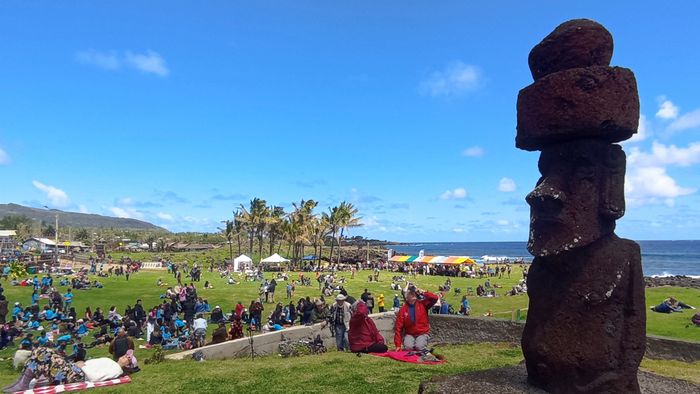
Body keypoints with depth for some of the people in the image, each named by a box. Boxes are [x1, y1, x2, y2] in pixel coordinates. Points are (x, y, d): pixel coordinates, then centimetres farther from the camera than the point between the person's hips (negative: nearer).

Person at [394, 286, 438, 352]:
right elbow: (398, 327, -5)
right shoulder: (403, 310, -5)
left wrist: (423, 292, -18)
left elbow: (435, 298, -14)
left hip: (422, 333, 0)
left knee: (419, 347, -28)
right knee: (408, 347, -28)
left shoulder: (422, 304, -2)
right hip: (409, 334, 0)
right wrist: (398, 345, -10)